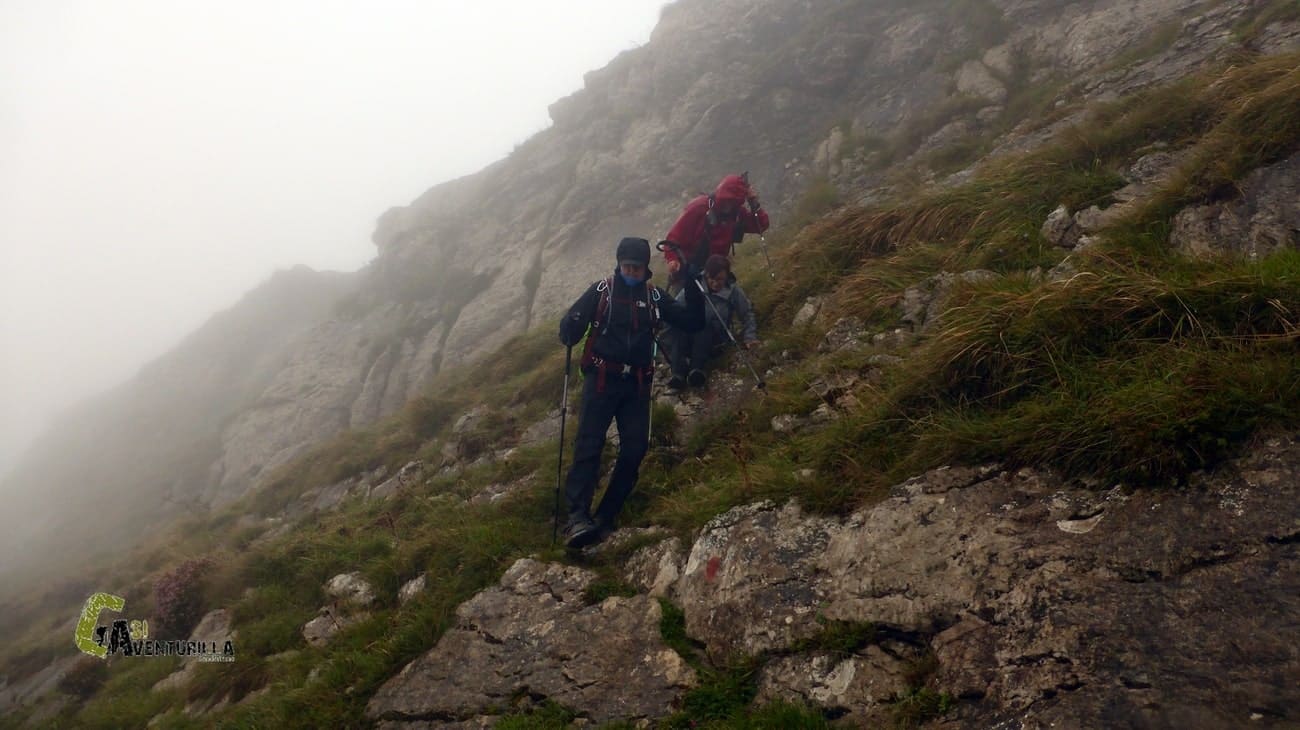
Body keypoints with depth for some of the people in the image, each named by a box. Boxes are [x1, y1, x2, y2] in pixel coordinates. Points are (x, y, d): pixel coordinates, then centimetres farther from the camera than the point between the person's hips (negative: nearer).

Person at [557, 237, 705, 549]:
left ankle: (606, 517, 5)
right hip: (602, 378, -3)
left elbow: (693, 323, 10)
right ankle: (577, 517, -23)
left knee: (635, 448, -4)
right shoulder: (601, 290, 3)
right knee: (589, 444, -15)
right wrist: (570, 334, -25)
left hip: (637, 383, 4)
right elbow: (571, 324, -1)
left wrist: (694, 289, -4)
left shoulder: (654, 296, 10)